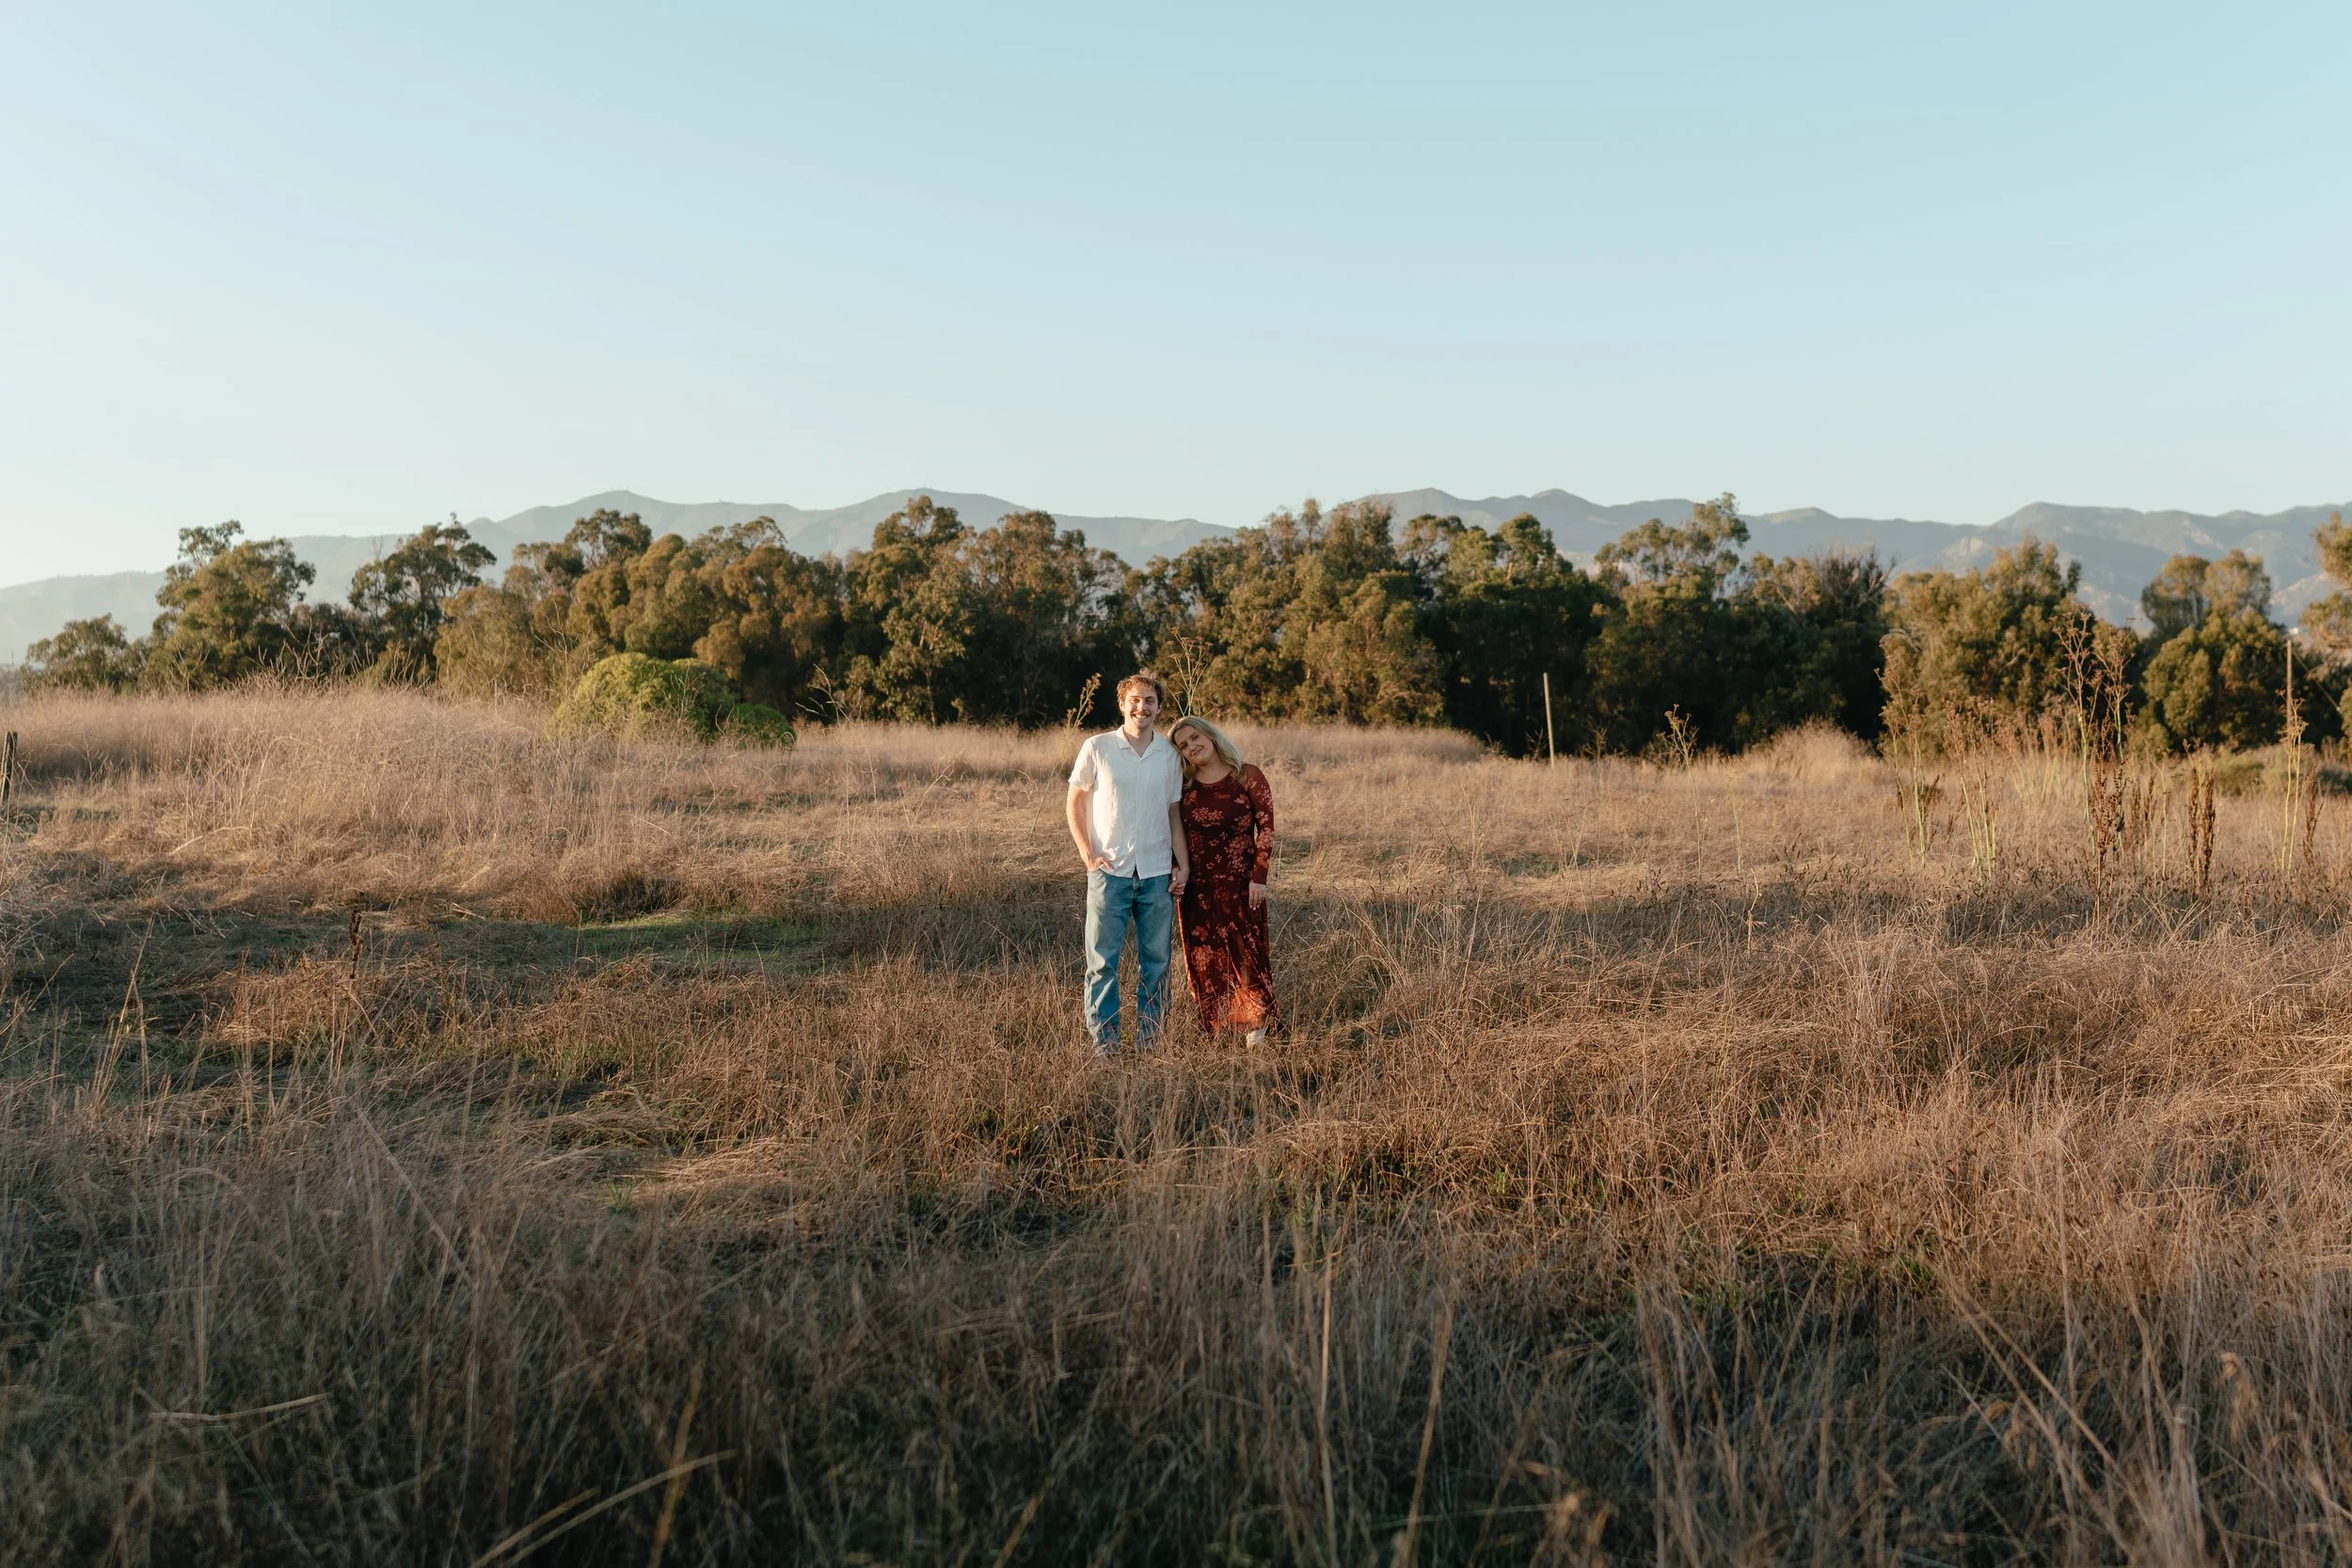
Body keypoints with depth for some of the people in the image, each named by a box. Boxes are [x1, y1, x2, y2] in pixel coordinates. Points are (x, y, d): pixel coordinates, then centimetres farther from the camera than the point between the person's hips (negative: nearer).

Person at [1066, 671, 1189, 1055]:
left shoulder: (1169, 754, 7)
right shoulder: (1097, 748, -2)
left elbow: (1173, 814, 14)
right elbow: (1074, 803, 4)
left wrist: (1183, 864, 6)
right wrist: (1088, 854, -5)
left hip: (1157, 874, 3)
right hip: (1109, 870, -3)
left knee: (1156, 961, 7)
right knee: (1103, 960, 0)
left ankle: (1150, 1039, 18)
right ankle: (1104, 1041, 9)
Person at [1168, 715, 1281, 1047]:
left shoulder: (1248, 777, -5)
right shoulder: (1183, 786, 5)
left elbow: (1266, 827, -6)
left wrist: (1259, 877, -11)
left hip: (1240, 883, -3)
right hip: (1196, 886, 3)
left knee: (1247, 952, 0)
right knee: (1204, 957, 8)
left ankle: (1258, 1022, 14)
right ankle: (1216, 1029, 19)